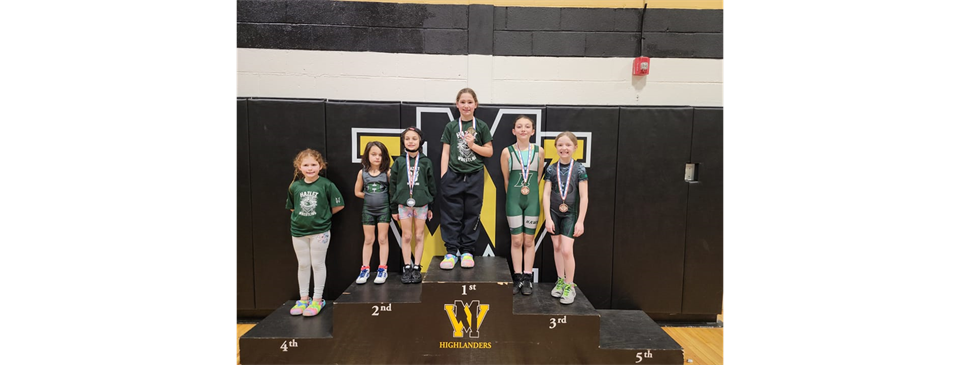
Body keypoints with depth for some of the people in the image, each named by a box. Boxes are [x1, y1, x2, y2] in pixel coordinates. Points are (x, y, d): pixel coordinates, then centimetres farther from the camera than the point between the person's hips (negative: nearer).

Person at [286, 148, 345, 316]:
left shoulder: (326, 185, -10)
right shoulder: (294, 186, 0)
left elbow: (338, 205, -6)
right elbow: (291, 207, 15)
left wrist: (324, 215, 1)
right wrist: (300, 215, 4)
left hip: (320, 231, -3)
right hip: (298, 231, 4)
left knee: (318, 264, 6)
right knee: (302, 264, 13)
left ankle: (317, 299, 17)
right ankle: (303, 299, 26)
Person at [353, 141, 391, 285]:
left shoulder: (387, 172, -8)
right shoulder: (362, 172, -2)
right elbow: (357, 192, 5)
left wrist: (383, 197, -11)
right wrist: (370, 196, 0)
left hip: (383, 209, -2)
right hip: (368, 209, 2)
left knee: (382, 239, 5)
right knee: (368, 240, 10)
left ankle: (382, 270, 12)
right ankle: (365, 269, 17)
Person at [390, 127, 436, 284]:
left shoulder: (426, 162, 1)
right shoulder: (399, 162, 2)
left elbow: (431, 185, 5)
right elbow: (393, 185, 3)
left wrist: (431, 206, 5)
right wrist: (393, 208, 2)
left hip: (421, 204, 0)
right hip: (403, 204, 0)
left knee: (419, 236, 6)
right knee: (406, 237, 5)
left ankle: (416, 268, 14)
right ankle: (407, 268, 14)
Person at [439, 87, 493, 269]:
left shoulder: (481, 126, 4)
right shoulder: (451, 126, 6)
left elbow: (489, 152, 5)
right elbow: (445, 153, 5)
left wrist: (473, 145, -10)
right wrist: (443, 177, -2)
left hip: (474, 176, 0)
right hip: (453, 176, 0)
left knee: (471, 215, 5)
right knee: (451, 215, 1)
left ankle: (467, 251, 15)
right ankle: (451, 252, 9)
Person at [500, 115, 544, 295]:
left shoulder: (538, 151, 0)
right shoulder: (507, 152, -3)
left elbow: (539, 177, 8)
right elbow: (506, 179, 3)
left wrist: (530, 190, 4)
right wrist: (513, 196, 6)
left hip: (532, 199, 1)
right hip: (514, 199, -1)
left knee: (529, 240, 6)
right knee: (516, 240, 3)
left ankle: (528, 278, 14)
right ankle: (518, 278, 12)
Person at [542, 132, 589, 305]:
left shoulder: (579, 169, -9)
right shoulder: (551, 169, -4)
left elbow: (583, 196, -8)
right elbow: (546, 194, -3)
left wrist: (580, 221, -10)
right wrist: (547, 218, -8)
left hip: (570, 214, -2)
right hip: (554, 213, 2)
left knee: (567, 250, -8)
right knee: (557, 247, 11)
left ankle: (570, 286, 8)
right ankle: (560, 280, 26)